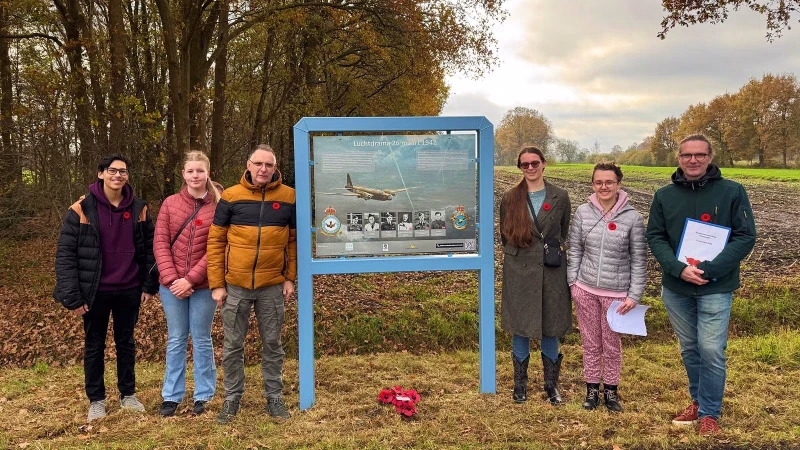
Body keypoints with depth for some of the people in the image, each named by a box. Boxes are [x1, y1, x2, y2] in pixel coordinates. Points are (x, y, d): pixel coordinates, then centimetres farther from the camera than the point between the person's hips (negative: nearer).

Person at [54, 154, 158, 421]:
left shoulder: (138, 208, 0)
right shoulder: (82, 209, -9)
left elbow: (149, 248, 5)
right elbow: (65, 254, -9)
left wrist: (149, 285, 0)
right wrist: (72, 296, -13)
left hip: (129, 290, 2)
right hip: (95, 291, -2)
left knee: (126, 342, 15)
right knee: (94, 345, 11)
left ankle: (128, 394, 29)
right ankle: (96, 400, 26)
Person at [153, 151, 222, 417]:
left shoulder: (217, 206, -4)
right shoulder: (170, 203, 4)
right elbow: (160, 243, -1)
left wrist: (190, 279, -14)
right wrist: (171, 279, -12)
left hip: (203, 286, -2)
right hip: (172, 285, 2)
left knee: (202, 341, 9)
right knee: (176, 340, 12)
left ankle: (204, 396, 21)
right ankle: (171, 396, 23)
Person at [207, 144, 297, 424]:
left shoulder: (288, 197, 0)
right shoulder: (231, 196, -2)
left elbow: (295, 239, 6)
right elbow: (216, 241, 0)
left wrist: (291, 278, 1)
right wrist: (217, 284, -4)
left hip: (272, 286, 0)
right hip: (235, 285, 0)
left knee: (272, 344, 11)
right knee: (232, 345, 9)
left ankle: (275, 397, 24)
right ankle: (232, 398, 25)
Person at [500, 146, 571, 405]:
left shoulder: (560, 197, 1)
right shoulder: (510, 198, 1)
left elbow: (564, 232, 13)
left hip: (552, 271, 0)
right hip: (519, 271, 0)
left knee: (551, 328, 7)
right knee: (520, 328, 6)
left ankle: (551, 384, 23)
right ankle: (520, 383, 21)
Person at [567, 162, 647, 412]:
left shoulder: (632, 218, -8)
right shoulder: (583, 212, -2)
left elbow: (639, 260, -4)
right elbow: (574, 250, 5)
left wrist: (634, 295, -7)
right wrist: (573, 282, 1)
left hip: (616, 293, -2)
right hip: (586, 290, 2)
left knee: (612, 344, 11)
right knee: (590, 342, 12)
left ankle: (611, 390, 28)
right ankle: (592, 389, 27)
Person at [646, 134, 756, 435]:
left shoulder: (733, 192, -5)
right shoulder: (664, 195, 3)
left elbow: (746, 237, -7)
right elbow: (655, 237, 1)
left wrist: (710, 270, -18)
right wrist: (678, 269, -16)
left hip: (716, 288, -3)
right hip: (675, 288, 3)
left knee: (711, 351, -4)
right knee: (689, 350, 15)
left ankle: (710, 413, 13)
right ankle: (698, 401, 33)